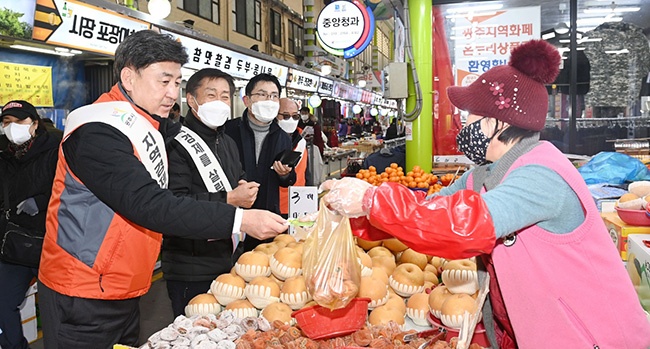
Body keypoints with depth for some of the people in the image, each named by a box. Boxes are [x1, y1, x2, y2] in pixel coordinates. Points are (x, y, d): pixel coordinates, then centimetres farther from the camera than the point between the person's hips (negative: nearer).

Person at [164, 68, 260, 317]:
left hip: (229, 261, 8)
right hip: (191, 271, -8)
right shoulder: (177, 144, -14)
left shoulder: (228, 143, 16)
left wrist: (247, 191, 3)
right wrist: (228, 200, -20)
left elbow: (241, 180, 28)